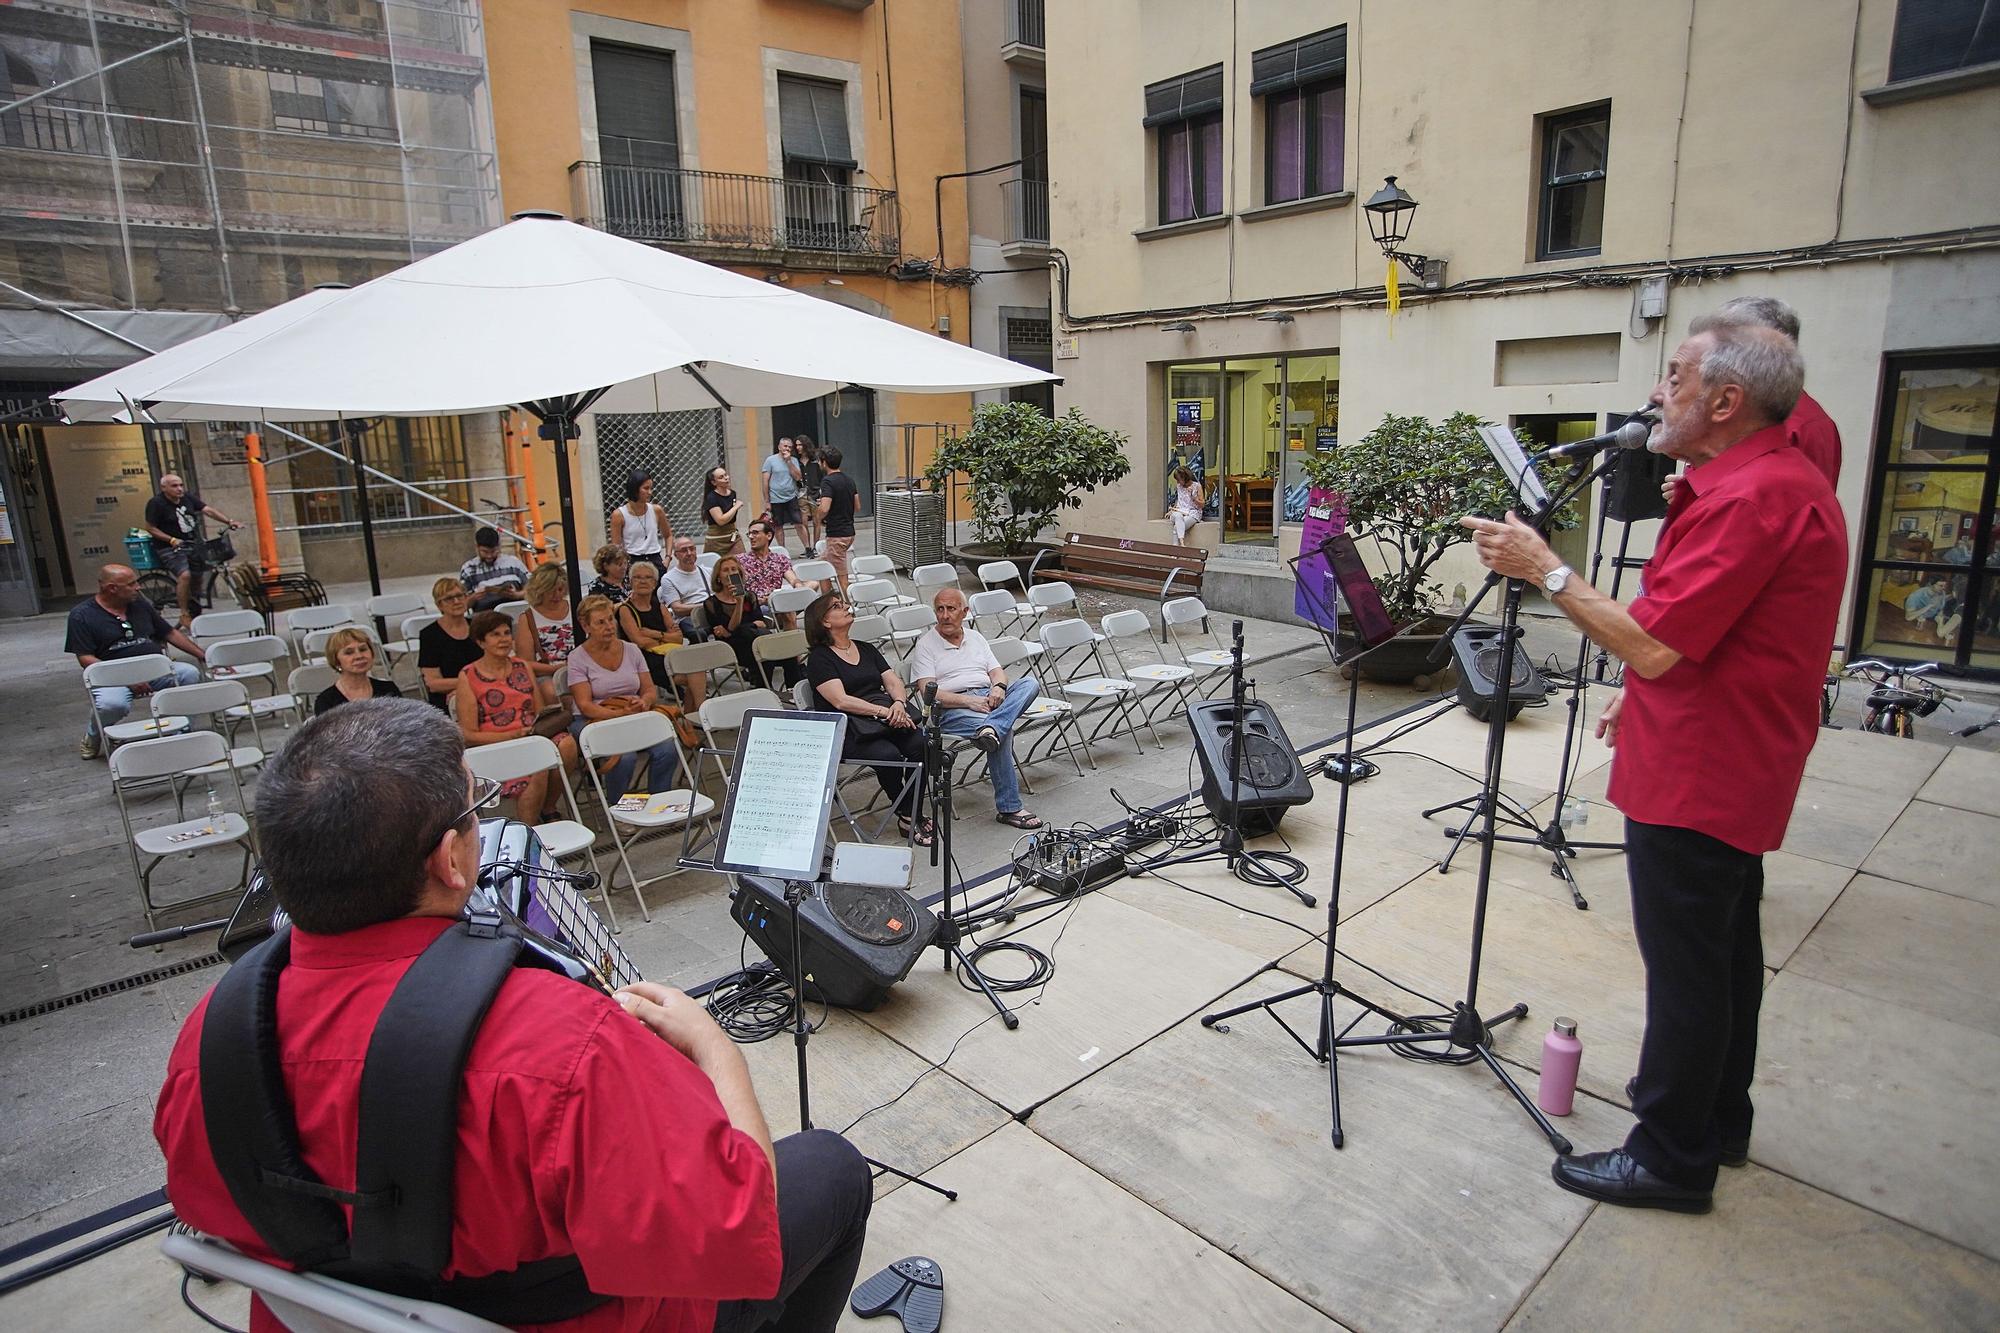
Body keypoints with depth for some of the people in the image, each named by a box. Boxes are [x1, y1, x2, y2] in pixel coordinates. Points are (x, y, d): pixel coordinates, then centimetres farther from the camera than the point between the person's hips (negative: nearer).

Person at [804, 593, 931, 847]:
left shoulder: (867, 649, 21)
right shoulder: (819, 658, 0)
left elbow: (894, 682, 12)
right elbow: (841, 700, -13)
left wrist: (898, 703, -11)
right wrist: (884, 711, -21)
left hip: (888, 718, 5)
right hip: (848, 729, -5)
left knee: (920, 744, -24)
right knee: (887, 754, -32)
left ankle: (915, 814, -13)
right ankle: (904, 816, -12)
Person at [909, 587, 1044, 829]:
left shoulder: (975, 637, 24)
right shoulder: (925, 645, 6)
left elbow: (997, 671, 18)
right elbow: (930, 693, -6)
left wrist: (998, 687, -8)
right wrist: (969, 701, -19)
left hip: (988, 699, 6)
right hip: (951, 710, -6)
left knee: (1029, 683, -22)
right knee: (1004, 730, -33)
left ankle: (990, 729, -46)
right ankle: (1008, 808, -30)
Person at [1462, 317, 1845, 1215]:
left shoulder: (1749, 498, -24)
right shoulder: (1785, 478, 12)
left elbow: (1654, 644, -26)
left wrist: (1545, 569, -18)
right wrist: (1647, 698, 21)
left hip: (1697, 778, -11)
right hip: (1738, 772, 11)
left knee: (1684, 966, 1)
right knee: (1724, 951, 21)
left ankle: (1670, 1158, 17)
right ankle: (1716, 1118, 38)